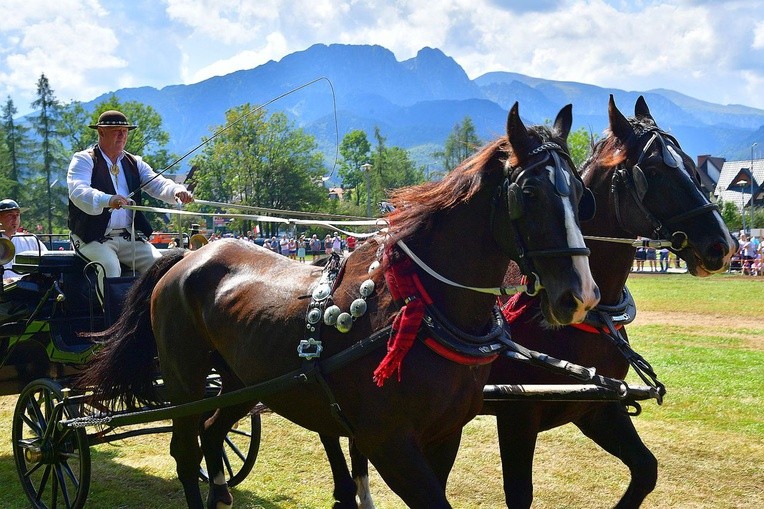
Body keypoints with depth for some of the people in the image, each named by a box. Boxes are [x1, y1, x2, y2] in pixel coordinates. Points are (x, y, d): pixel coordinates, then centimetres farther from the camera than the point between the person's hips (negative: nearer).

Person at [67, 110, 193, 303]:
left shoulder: (134, 163, 18)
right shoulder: (84, 160, 0)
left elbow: (158, 184, 3)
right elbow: (78, 192, -20)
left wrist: (177, 191, -22)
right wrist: (108, 200, -40)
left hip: (129, 237, 5)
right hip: (94, 238, -5)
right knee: (110, 266, -31)